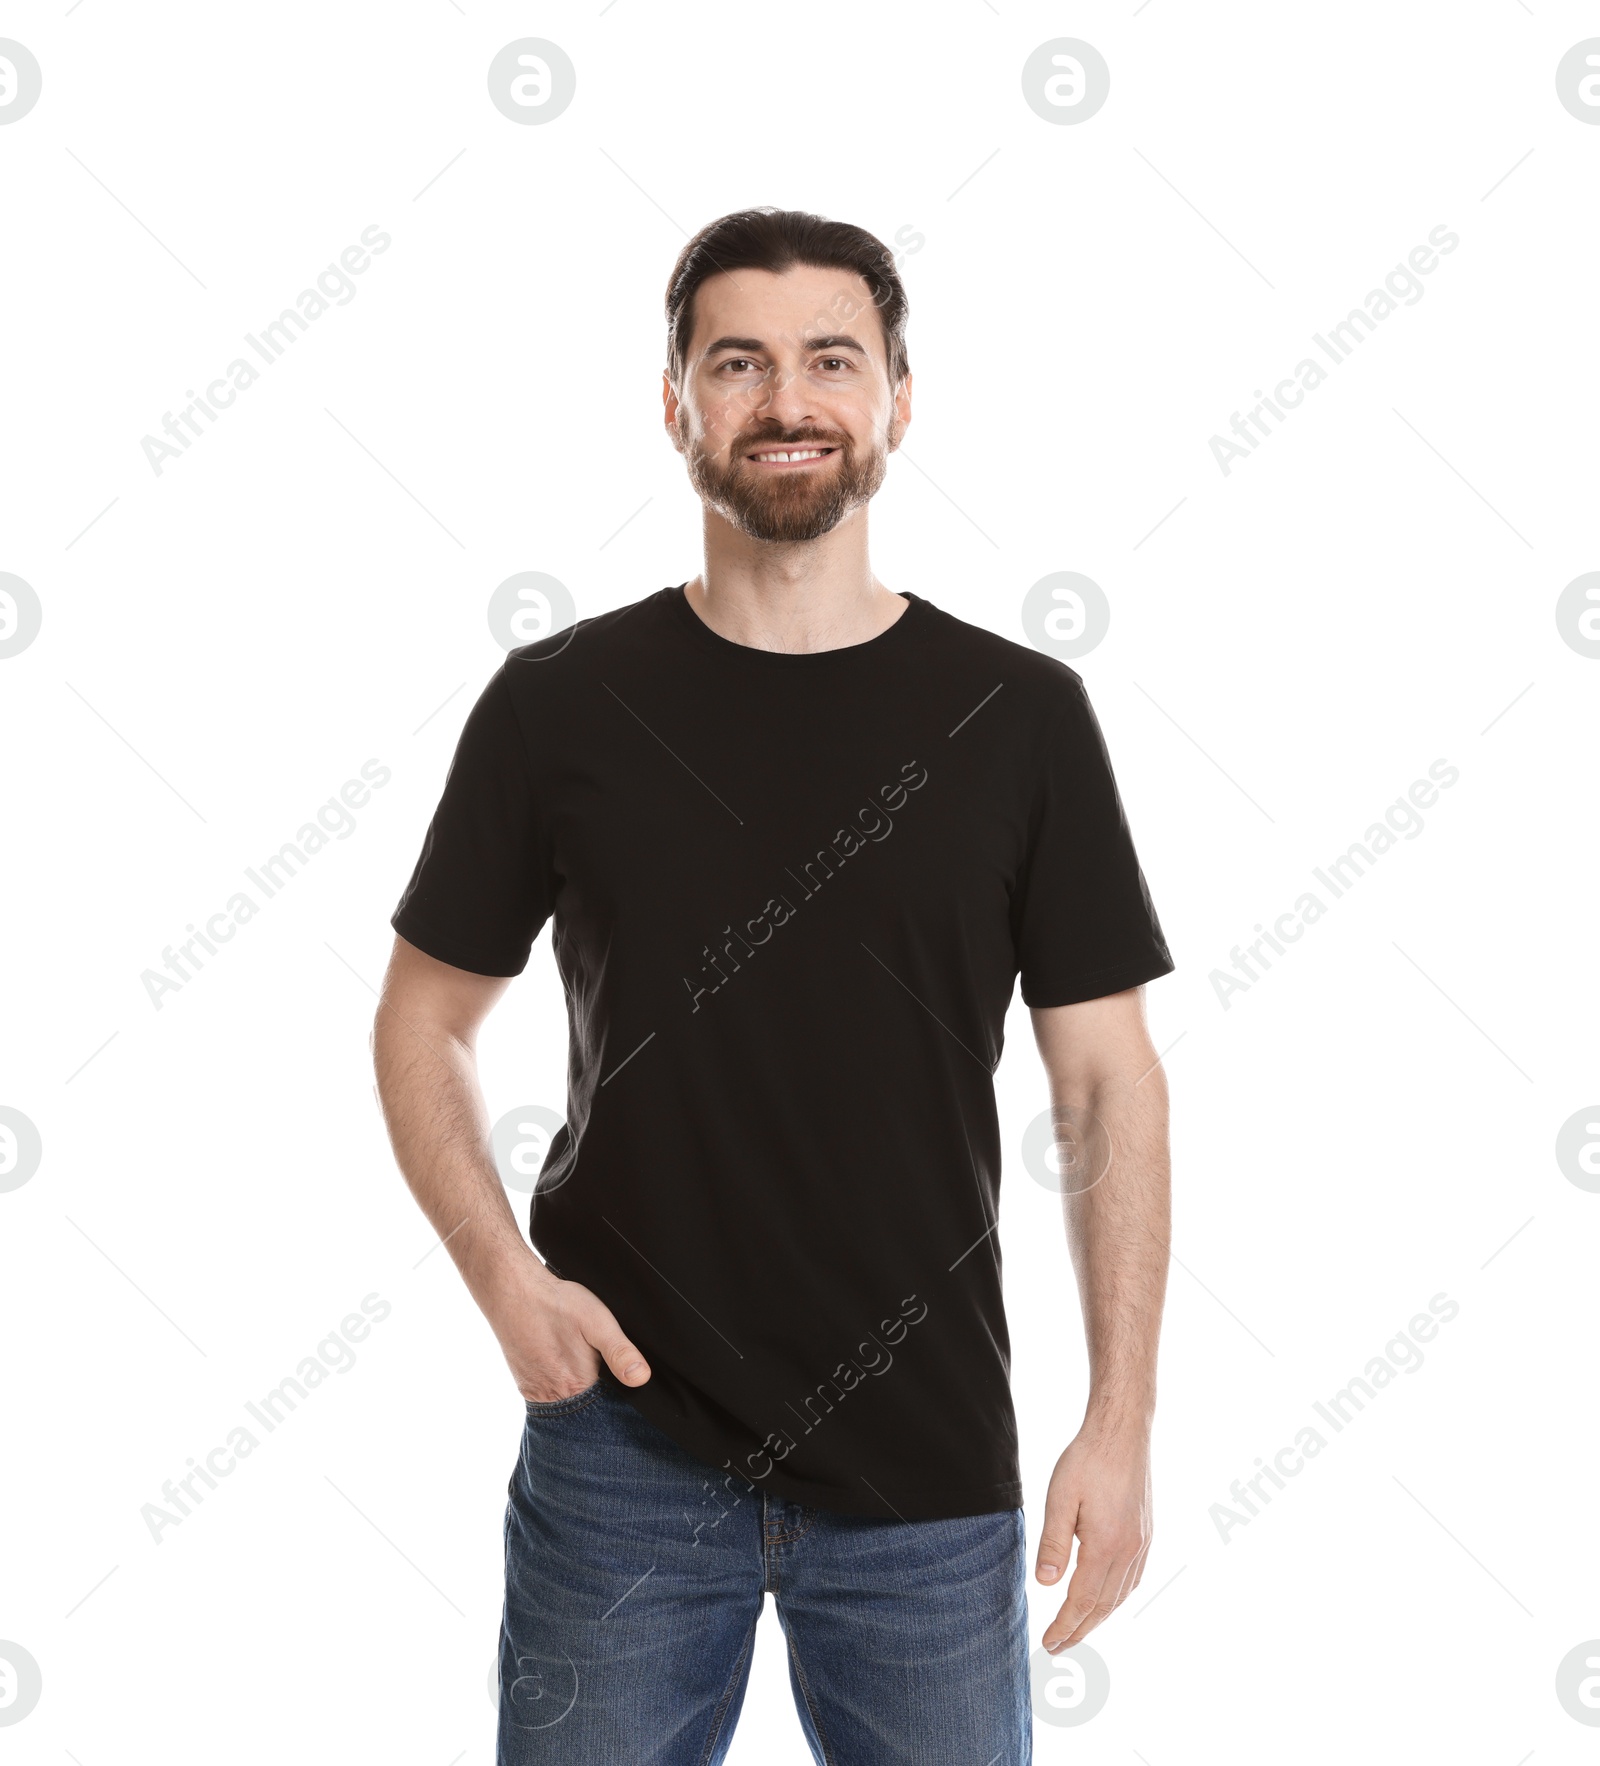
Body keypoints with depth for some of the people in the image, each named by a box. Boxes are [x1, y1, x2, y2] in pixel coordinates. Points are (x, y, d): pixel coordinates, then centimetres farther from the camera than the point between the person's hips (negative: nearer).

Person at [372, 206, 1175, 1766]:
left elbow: (1107, 1082, 0)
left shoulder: (1019, 715, -2)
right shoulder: (559, 703, -1)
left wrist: (1122, 1417, -5)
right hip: (621, 1442, 0)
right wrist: (502, 1276, -8)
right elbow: (424, 1020, 7)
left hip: (929, 1466, 1)